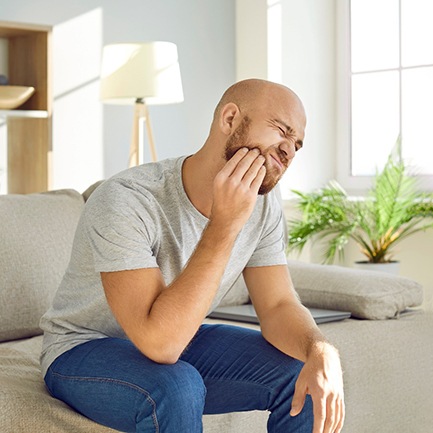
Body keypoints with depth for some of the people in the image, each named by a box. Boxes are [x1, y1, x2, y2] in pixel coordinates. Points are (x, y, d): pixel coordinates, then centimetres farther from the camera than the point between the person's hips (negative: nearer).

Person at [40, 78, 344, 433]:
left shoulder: (262, 204, -8)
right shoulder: (125, 201, -30)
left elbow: (279, 304, -8)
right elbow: (159, 342, -37)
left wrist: (320, 350, -30)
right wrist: (224, 224, -40)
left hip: (178, 341, 6)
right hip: (85, 350, -6)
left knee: (304, 376, -12)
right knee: (177, 388, -36)